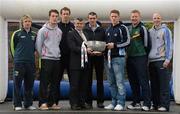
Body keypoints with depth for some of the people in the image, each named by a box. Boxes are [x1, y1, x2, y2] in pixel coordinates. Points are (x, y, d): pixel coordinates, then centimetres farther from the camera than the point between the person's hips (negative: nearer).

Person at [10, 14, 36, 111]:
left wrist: (31, 54, 13)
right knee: (17, 84, -2)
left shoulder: (34, 35, 10)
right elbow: (13, 46, 7)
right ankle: (17, 104, 4)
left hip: (31, 62, 4)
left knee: (29, 84, 8)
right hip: (19, 62, -3)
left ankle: (28, 104, 17)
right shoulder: (17, 34, 0)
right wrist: (17, 56, 10)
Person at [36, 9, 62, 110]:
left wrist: (57, 53, 12)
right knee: (44, 82, -6)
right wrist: (42, 55, -1)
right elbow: (38, 45, -2)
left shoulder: (59, 31, 13)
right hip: (46, 59, -5)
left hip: (57, 59, 5)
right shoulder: (43, 30, -3)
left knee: (55, 83, 7)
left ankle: (53, 103, 13)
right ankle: (43, 103, -2)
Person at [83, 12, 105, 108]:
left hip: (99, 57, 1)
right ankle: (89, 101, 8)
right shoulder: (84, 30, 4)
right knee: (88, 79, 2)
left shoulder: (102, 30, 8)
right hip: (88, 57, -1)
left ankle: (100, 101, 11)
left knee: (100, 79, 5)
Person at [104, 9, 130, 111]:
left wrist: (115, 45, -13)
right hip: (108, 57, 7)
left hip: (118, 57, -7)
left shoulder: (123, 28, -1)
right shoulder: (108, 30, 20)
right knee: (112, 82, 8)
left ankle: (121, 103, -4)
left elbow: (127, 42, -7)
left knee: (120, 81, -7)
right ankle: (114, 102, 15)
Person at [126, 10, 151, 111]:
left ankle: (147, 104, -4)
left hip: (140, 58, -7)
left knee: (144, 81, -6)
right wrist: (127, 52, 14)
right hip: (130, 58, 7)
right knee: (133, 81, 10)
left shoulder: (142, 28, -5)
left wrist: (144, 56, -5)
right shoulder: (128, 29, 15)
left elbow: (146, 44, -6)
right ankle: (136, 103, 19)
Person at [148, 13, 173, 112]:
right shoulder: (150, 31, 16)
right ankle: (156, 104, 13)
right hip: (151, 61, 5)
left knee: (164, 84, -5)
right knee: (154, 85, 7)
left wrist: (167, 59, -12)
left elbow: (169, 45, -4)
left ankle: (164, 105, -4)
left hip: (161, 60, -5)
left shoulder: (165, 30, 2)